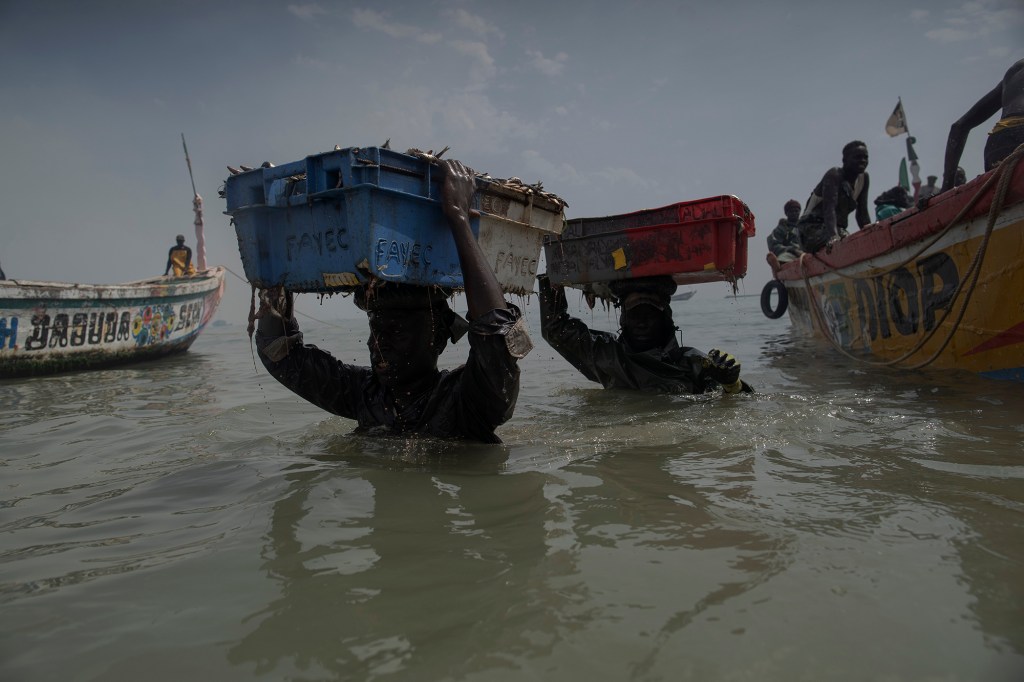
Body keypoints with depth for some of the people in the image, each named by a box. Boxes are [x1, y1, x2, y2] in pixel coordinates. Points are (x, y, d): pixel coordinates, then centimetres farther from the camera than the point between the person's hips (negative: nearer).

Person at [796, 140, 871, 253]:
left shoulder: (863, 178, 10)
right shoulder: (834, 175, -11)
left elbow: (862, 213, 10)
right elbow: (829, 207, -27)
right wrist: (833, 235, -42)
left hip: (838, 228, 8)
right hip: (814, 227, -8)